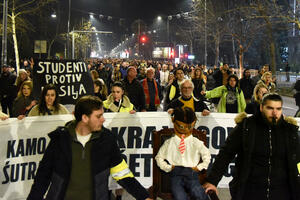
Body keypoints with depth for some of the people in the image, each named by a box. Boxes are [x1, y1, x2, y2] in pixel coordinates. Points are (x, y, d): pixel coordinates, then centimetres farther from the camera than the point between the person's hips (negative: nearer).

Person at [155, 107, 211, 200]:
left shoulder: (196, 143, 11)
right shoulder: (169, 143, 11)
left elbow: (206, 156, 19)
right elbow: (159, 157, 17)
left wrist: (199, 167, 7)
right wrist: (168, 167, 4)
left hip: (191, 173, 0)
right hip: (176, 174, 0)